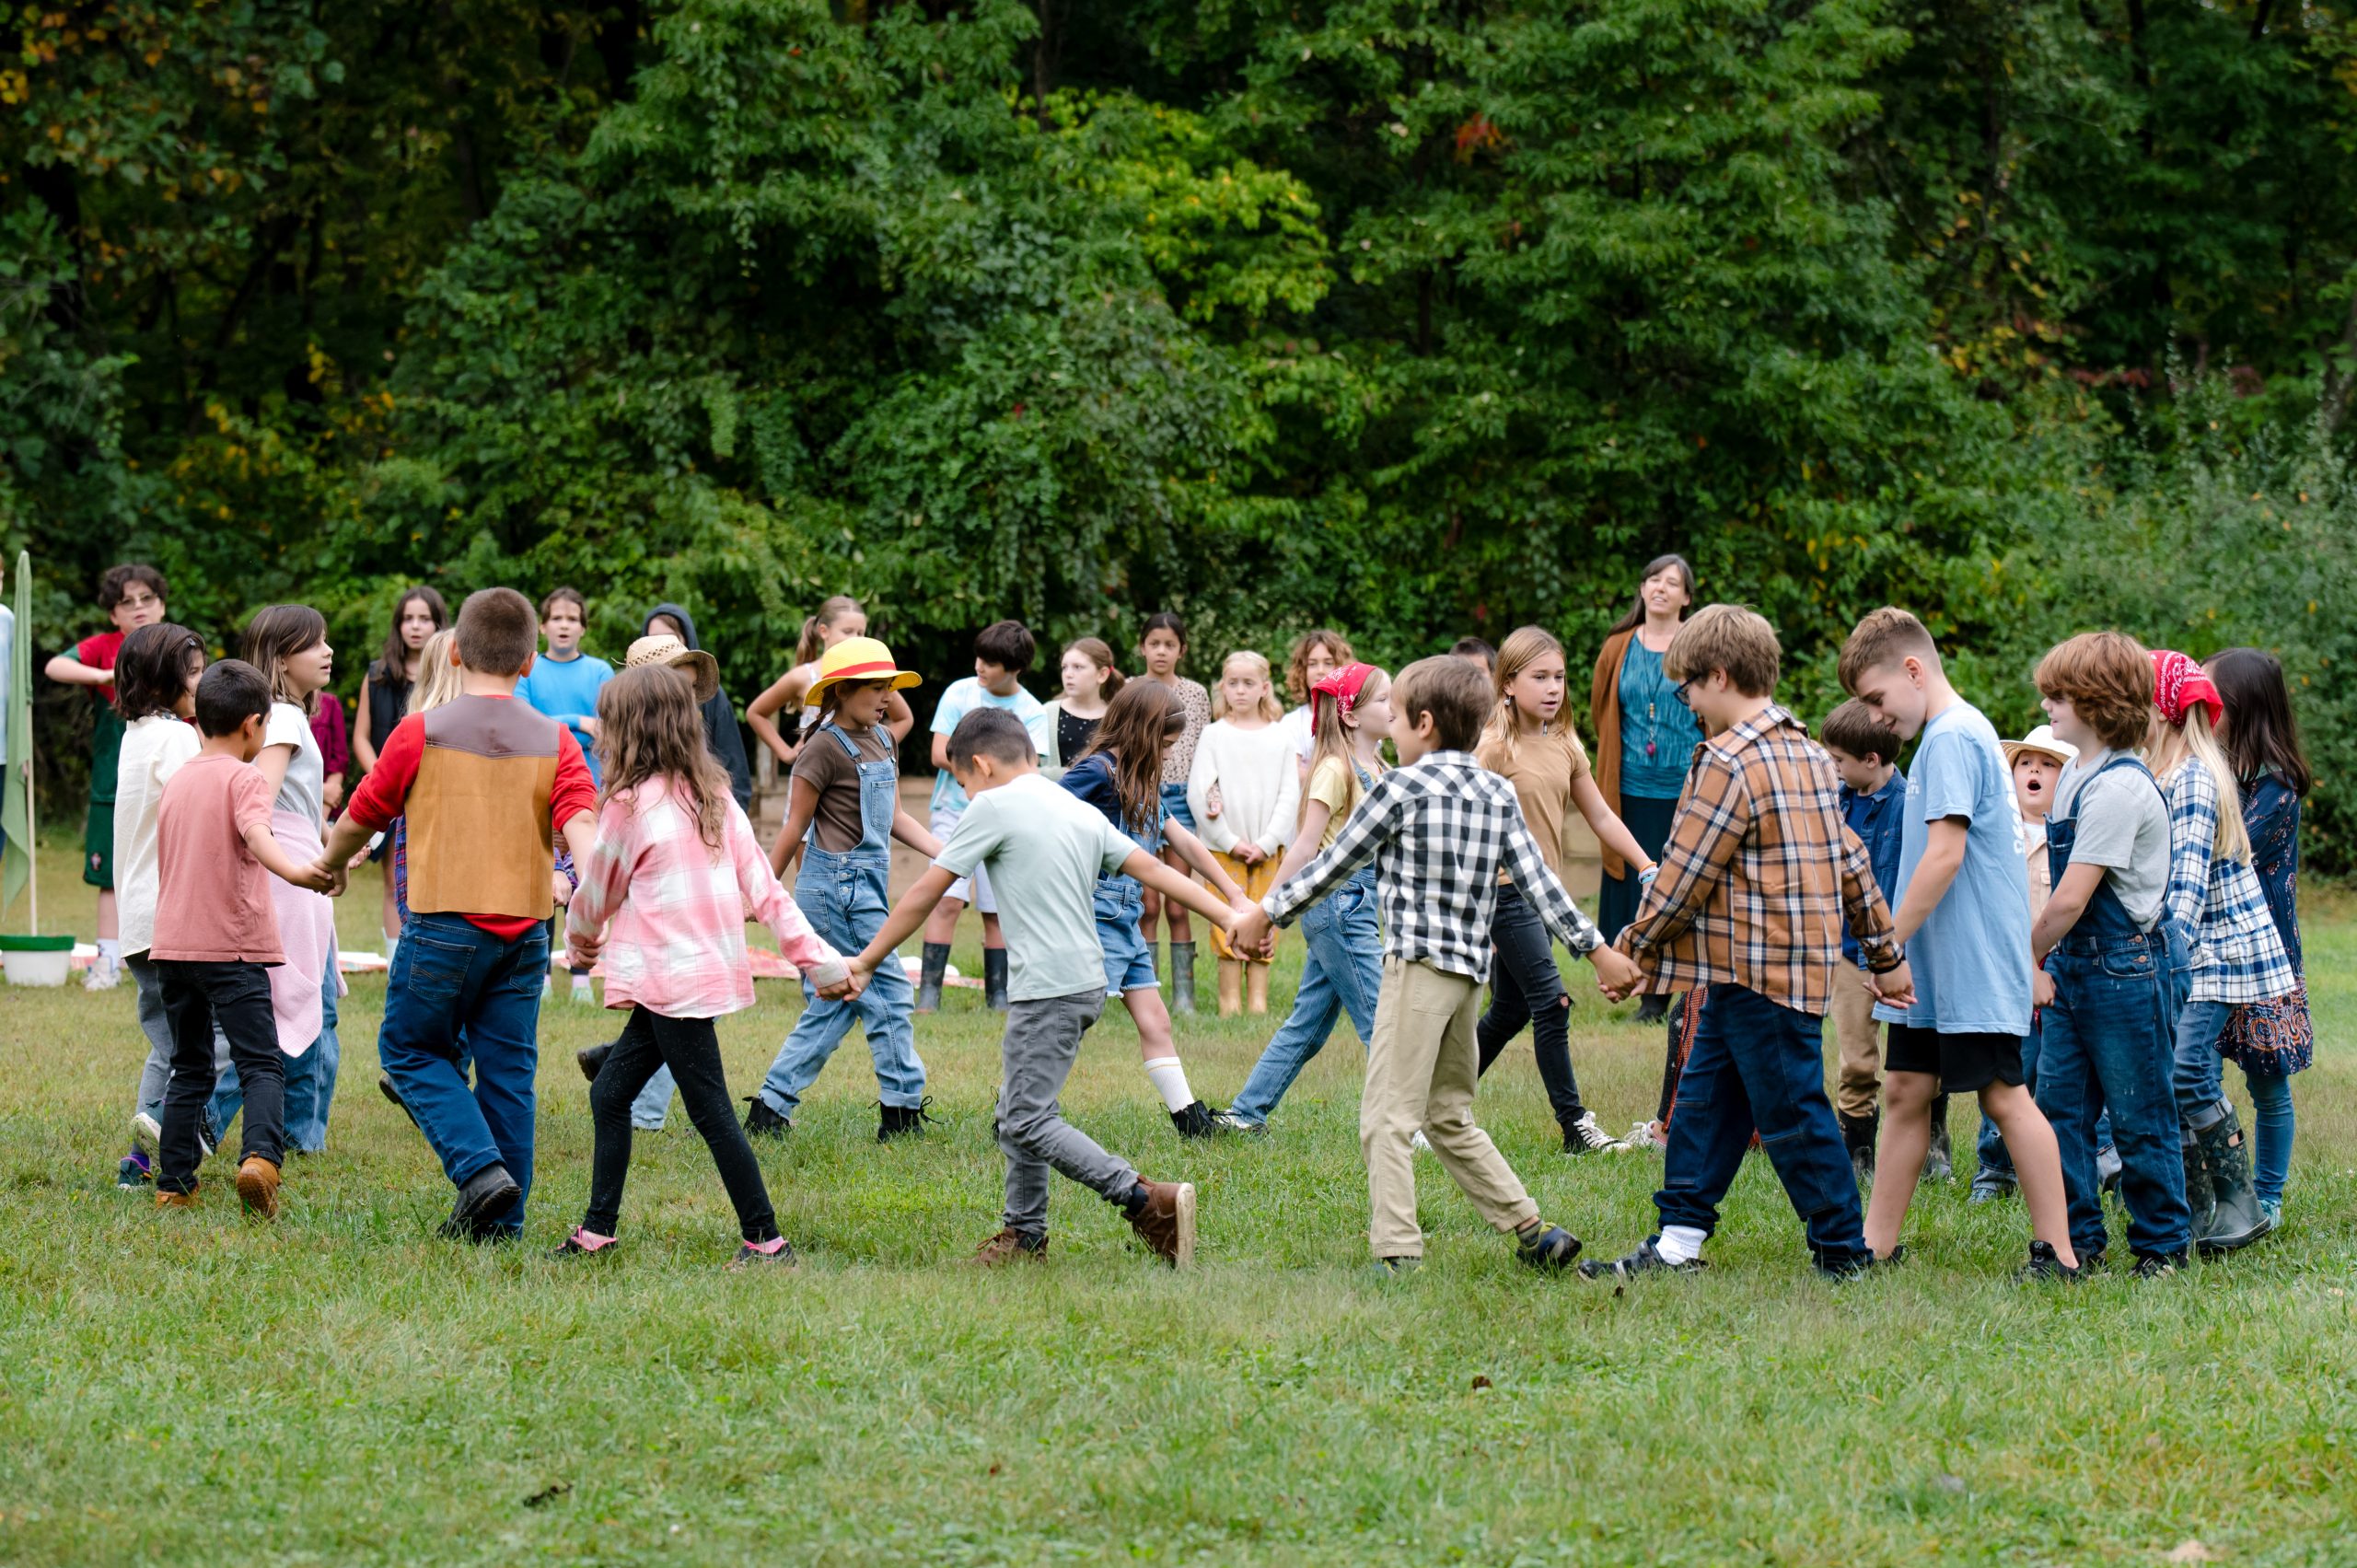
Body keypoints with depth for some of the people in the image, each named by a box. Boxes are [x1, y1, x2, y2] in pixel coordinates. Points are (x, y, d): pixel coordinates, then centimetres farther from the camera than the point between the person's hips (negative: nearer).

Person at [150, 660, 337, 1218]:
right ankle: (260, 1154, -32)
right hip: (231, 944, -6)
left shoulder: (177, 781, 16)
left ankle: (173, 1184, 9)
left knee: (189, 1069, 14)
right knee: (261, 1064, -8)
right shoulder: (243, 779, -6)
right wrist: (294, 871, -44)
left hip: (172, 945, 6)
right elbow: (256, 835, -27)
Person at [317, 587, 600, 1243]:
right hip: (525, 929, 3)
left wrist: (329, 864, 27)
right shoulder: (555, 742, 2)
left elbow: (362, 818, 8)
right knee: (508, 1071, 10)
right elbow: (581, 829, -11)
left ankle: (481, 1167, -7)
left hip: (444, 923, -3)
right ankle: (500, 1219, 11)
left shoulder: (421, 733, -4)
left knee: (413, 1051, 12)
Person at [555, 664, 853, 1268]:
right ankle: (598, 1229, 19)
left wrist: (581, 939, 23)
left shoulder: (630, 804, -12)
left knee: (711, 1113, -4)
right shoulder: (715, 797, 8)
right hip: (715, 966, 9)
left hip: (674, 979, -9)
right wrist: (815, 957, 4)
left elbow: (597, 894, 2)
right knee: (609, 1092, 15)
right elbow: (762, 884, 6)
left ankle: (766, 1240, -2)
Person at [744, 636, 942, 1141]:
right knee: (887, 995, -4)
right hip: (837, 885, -9)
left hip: (867, 885, 9)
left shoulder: (882, 740, 12)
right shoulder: (826, 748, -13)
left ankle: (769, 1108, 13)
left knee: (832, 1005, 10)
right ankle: (902, 1110, 3)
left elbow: (895, 817, 15)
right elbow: (795, 827, -9)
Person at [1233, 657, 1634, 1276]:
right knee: (1450, 1118, 18)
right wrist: (1595, 948, 10)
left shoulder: (1402, 788, -7)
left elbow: (1335, 865, -1)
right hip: (1471, 970, 7)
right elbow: (1538, 880, 6)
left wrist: (1267, 912, 10)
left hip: (1418, 965, -7)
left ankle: (1397, 1254, -13)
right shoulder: (1498, 794, 9)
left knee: (1387, 1116, -5)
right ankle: (1532, 1231, 14)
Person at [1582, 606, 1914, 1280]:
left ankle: (1843, 1251, 6)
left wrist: (1638, 948, -3)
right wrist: (1886, 956, 22)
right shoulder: (1807, 752, 13)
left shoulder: (1731, 763, -17)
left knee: (1792, 1112, -1)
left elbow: (1685, 876, -16)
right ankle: (1677, 1243, 15)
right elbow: (1850, 860, 18)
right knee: (1704, 1099, 13)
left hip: (1761, 974, -10)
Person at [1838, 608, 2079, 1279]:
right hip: (1935, 966, 10)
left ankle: (2058, 1252, -2)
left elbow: (1945, 852, -22)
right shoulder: (1959, 733, 16)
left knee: (2004, 1097, -6)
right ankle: (1877, 1244, 15)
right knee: (1905, 1090, 10)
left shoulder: (1952, 738, -15)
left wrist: (1887, 944, -19)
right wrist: (1895, 948, 17)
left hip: (1974, 963, -10)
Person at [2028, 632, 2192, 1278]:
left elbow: (2070, 899, -20)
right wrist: (2041, 964, 9)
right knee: (2060, 1108, 8)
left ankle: (2162, 1246, 14)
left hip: (2130, 969, -9)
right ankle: (2079, 1242, 15)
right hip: (2073, 969, 9)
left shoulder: (2119, 787, -20)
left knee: (2139, 1119, 2)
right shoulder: (2074, 774, 10)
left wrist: (2025, 957, -8)